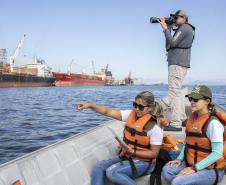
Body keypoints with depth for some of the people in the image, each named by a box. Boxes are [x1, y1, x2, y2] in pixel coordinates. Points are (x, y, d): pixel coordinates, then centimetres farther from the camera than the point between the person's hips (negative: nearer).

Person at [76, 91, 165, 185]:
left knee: (112, 172, -27)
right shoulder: (131, 114, -3)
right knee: (99, 167, -12)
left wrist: (132, 152, -24)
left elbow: (154, 153, -15)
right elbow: (108, 112, -6)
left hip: (143, 162, -6)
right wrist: (90, 105, -18)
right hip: (126, 157, 6)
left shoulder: (155, 127, -19)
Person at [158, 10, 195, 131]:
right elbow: (169, 45, 17)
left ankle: (176, 124, -16)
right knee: (177, 92, 16)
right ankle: (182, 118, 22)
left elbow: (172, 43, -16)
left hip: (177, 64, -11)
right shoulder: (186, 29, 24)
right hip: (180, 64, 11)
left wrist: (165, 28, -7)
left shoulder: (184, 28, -5)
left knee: (174, 92, -14)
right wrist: (168, 29, 12)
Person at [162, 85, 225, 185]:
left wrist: (194, 168, -22)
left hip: (211, 170, -7)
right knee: (167, 170, -12)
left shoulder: (213, 123, -20)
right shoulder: (192, 118, 4)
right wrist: (180, 158, -2)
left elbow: (217, 153, -22)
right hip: (191, 163, 7)